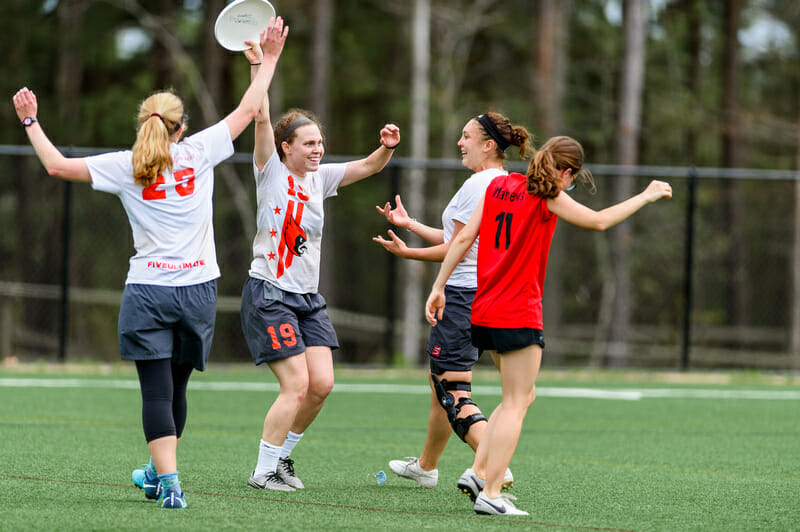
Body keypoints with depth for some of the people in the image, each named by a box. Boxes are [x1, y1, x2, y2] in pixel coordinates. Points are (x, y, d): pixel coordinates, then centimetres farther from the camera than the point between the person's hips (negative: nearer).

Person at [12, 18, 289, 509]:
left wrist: (31, 122, 17)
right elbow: (249, 110, 9)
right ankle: (160, 473, 31)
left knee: (158, 391, -5)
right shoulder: (199, 152, 1)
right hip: (197, 287, 2)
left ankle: (169, 481, -18)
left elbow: (57, 165, 3)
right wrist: (269, 59, 19)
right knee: (175, 388, 15)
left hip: (148, 291, -2)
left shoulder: (125, 166, -1)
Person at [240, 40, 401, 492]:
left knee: (322, 384, -1)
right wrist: (259, 68, -28)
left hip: (308, 297, 7)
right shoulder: (271, 172, -6)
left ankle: (282, 453, 19)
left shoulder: (320, 178, 10)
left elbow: (368, 167, 6)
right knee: (297, 384, -13)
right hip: (269, 294, -7)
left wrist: (387, 147, -16)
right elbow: (262, 120, -18)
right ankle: (263, 471, -3)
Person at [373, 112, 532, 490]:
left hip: (464, 296, -10)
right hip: (491, 295, 10)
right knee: (439, 383, 23)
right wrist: (410, 224, 23)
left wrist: (406, 252, -3)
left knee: (454, 395, -12)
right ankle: (426, 466, 37)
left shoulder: (478, 186, -16)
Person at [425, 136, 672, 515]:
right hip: (519, 315, -8)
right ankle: (491, 495, -7)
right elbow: (599, 221, -5)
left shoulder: (498, 185, 10)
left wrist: (439, 287, 11)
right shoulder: (548, 196, -10)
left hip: (484, 311, 8)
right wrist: (646, 196, 5)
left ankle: (477, 473, 10)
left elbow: (464, 238, 8)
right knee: (515, 403, -2)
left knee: (522, 396, 19)